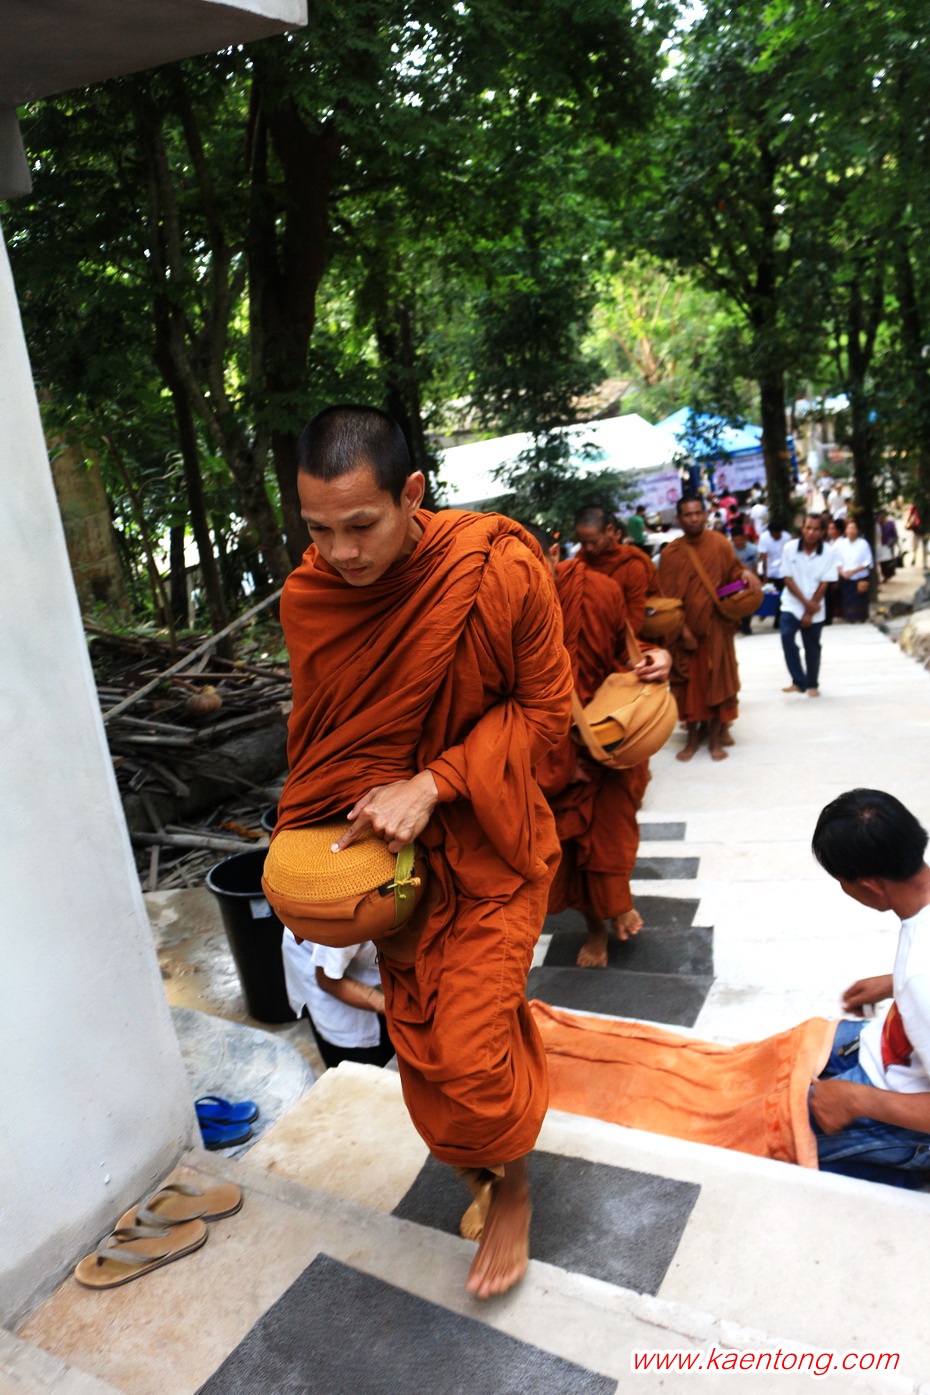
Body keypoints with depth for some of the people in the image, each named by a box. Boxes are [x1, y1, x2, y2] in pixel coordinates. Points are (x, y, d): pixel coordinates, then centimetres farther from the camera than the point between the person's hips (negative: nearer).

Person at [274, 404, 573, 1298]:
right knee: (420, 1035, 12)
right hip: (392, 848, 4)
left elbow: (544, 709, -12)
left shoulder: (502, 572, -22)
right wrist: (315, 843, -1)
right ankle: (478, 1157, 43)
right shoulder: (307, 597, -10)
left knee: (468, 1047, -4)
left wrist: (433, 784, -22)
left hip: (489, 843, -3)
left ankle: (511, 1189, 29)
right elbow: (320, 736, 5)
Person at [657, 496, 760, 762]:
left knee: (717, 681, 5)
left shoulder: (719, 544, -3)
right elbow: (668, 597, -7)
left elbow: (732, 570, 10)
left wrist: (746, 573, -13)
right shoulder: (670, 553, -6)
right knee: (689, 682, 7)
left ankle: (715, 737, 15)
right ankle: (693, 737, 19)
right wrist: (682, 629, -13)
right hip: (686, 629, 0)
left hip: (716, 626, 1)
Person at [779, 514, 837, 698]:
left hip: (815, 609, 0)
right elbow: (788, 579, -7)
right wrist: (805, 602, -14)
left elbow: (823, 585, -8)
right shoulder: (790, 548, -10)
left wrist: (810, 611, -10)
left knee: (812, 648, 8)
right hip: (792, 605, 0)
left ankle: (812, 685, 26)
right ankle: (798, 682, -10)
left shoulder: (828, 553, -10)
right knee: (786, 636, -20)